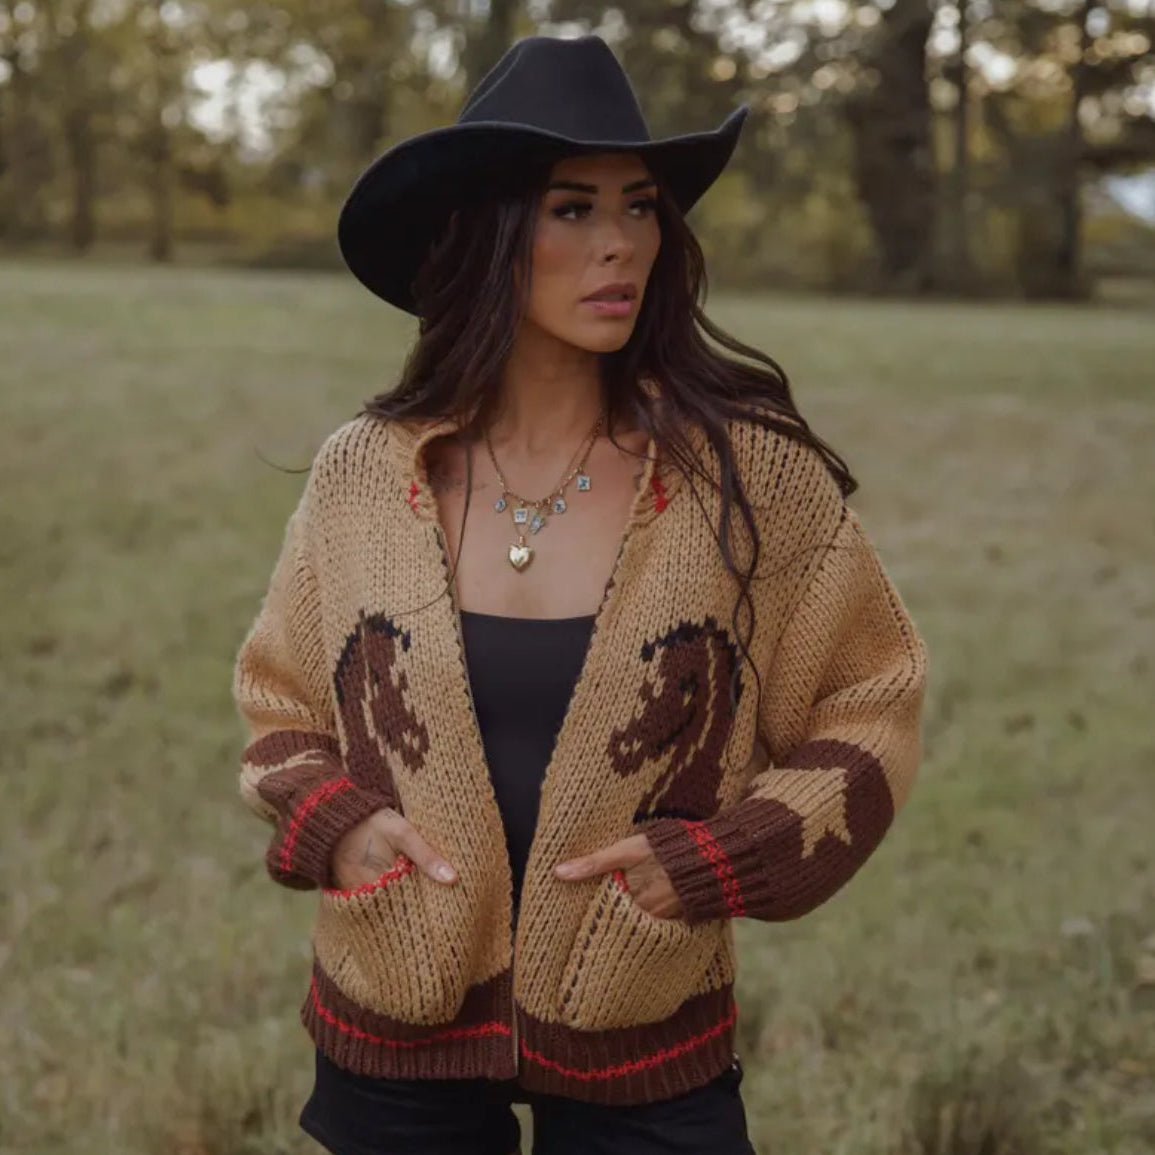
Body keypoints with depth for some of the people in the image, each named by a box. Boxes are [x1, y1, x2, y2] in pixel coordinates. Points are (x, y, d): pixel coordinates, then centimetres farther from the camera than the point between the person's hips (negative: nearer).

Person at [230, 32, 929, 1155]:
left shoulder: (749, 474, -10)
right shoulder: (363, 472, -5)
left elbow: (867, 708, -1)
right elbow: (279, 701, 9)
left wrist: (714, 861, -14)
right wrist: (326, 820, -11)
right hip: (394, 1049, 2)